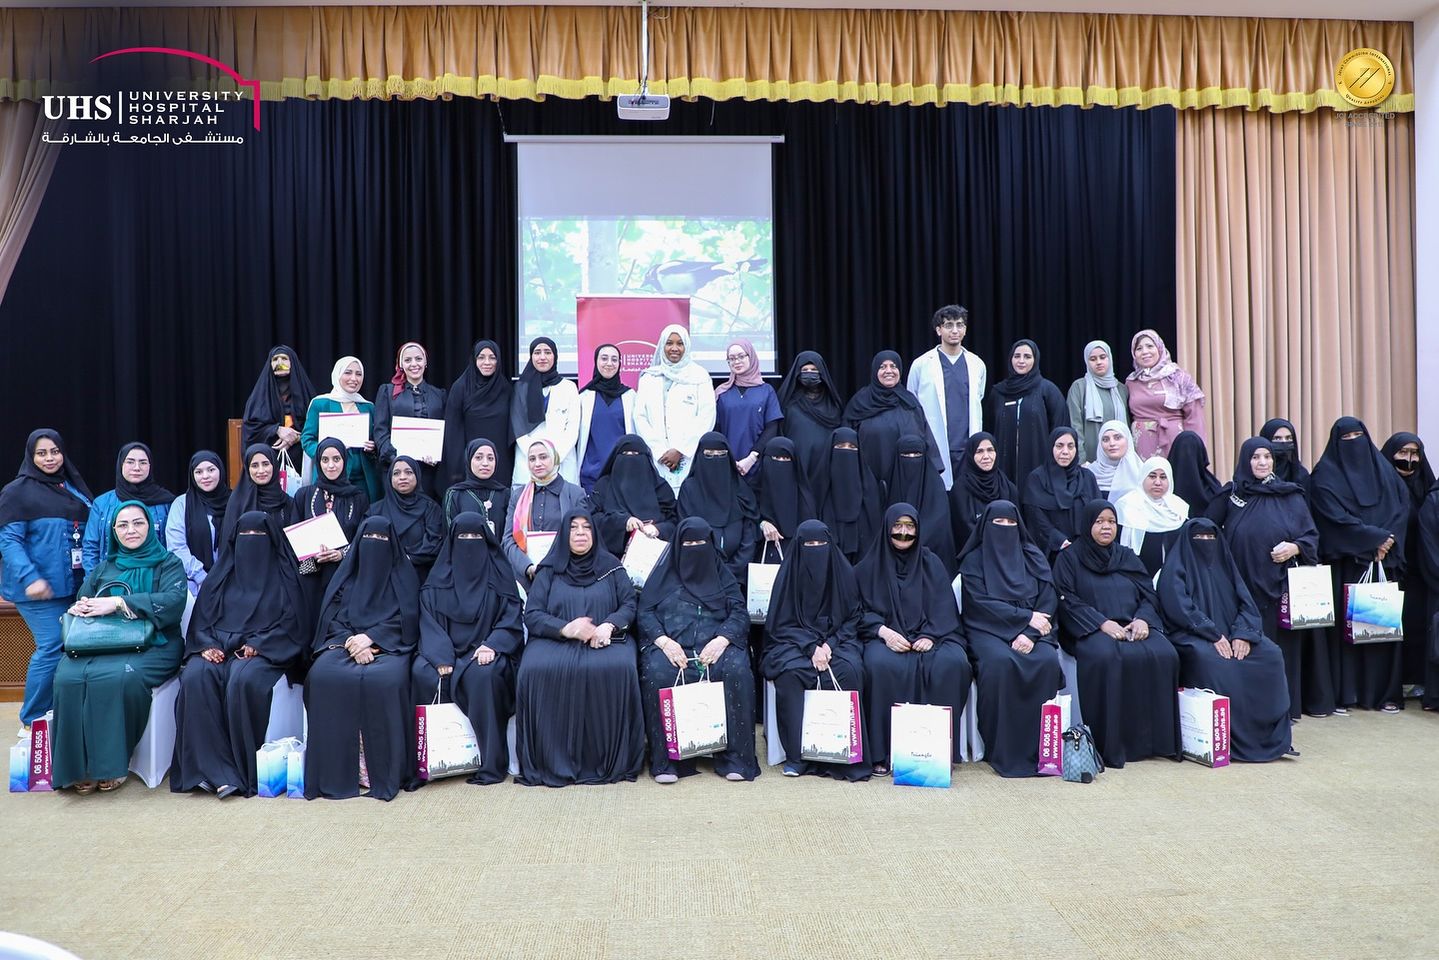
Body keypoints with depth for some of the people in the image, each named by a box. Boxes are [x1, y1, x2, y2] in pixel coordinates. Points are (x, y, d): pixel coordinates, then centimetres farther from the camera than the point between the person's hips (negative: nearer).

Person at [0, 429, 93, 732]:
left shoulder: (72, 488, 16)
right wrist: (30, 578, -22)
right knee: (52, 646, -11)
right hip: (38, 588, -6)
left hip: (71, 583, 6)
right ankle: (31, 721, 3)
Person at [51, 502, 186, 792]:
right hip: (98, 645, 4)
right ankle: (78, 766, -18)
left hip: (152, 646, -4)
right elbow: (80, 603, 18)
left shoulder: (168, 564, 9)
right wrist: (79, 607, -8)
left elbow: (173, 602, -10)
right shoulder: (104, 568, 24)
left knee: (118, 676, -35)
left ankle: (110, 764, -21)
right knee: (68, 676, -28)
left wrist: (118, 603, -18)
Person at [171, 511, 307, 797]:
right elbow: (200, 619, 15)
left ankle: (243, 770, -28)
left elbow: (292, 623, 4)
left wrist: (258, 644, -12)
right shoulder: (221, 576, 22)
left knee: (243, 680, -36)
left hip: (263, 652, -3)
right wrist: (207, 645, -7)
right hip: (218, 648, 3)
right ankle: (214, 769, -33)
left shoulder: (283, 577, 14)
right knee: (196, 677, -31)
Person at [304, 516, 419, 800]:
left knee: (384, 679, -36)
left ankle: (384, 771, -27)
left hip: (388, 645, -2)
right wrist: (350, 642, -11)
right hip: (345, 641, 2)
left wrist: (369, 637, -12)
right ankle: (334, 771, -26)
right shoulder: (347, 572, 19)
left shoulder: (403, 575, 13)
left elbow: (406, 620, 2)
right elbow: (331, 616, 9)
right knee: (323, 675, -31)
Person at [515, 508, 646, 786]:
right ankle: (549, 762, -23)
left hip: (605, 639, 0)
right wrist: (566, 628, -15)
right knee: (536, 669, -33)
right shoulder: (549, 570, 14)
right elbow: (531, 615, 4)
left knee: (618, 668, -34)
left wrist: (610, 625, -15)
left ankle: (611, 760, -22)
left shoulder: (611, 566, 15)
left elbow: (629, 604, 8)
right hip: (554, 639, 0)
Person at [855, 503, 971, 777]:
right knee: (881, 665, -35)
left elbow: (944, 608, 6)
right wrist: (884, 632, -15)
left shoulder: (931, 563, 15)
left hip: (929, 635, 1)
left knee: (952, 663, -31)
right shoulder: (869, 566, 12)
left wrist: (930, 636, -13)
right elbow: (861, 609, 4)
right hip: (885, 636, -1)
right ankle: (882, 753, -26)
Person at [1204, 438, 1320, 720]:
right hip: (1243, 588, -1)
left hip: (1280, 588, 1)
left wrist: (1295, 548, -9)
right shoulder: (1229, 495, 5)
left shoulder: (1291, 496, 9)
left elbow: (1312, 536, 9)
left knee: (1282, 647, 2)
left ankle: (1284, 707, 13)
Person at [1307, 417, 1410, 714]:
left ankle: (1383, 692, 9)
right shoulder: (1325, 475, 0)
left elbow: (1402, 508, 5)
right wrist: (1375, 538, -14)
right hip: (1344, 564, -4)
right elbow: (1336, 517, -10)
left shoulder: (1384, 470, 14)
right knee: (1343, 625, -5)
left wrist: (1389, 540, -11)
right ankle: (1340, 694, -1)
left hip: (1385, 562, 4)